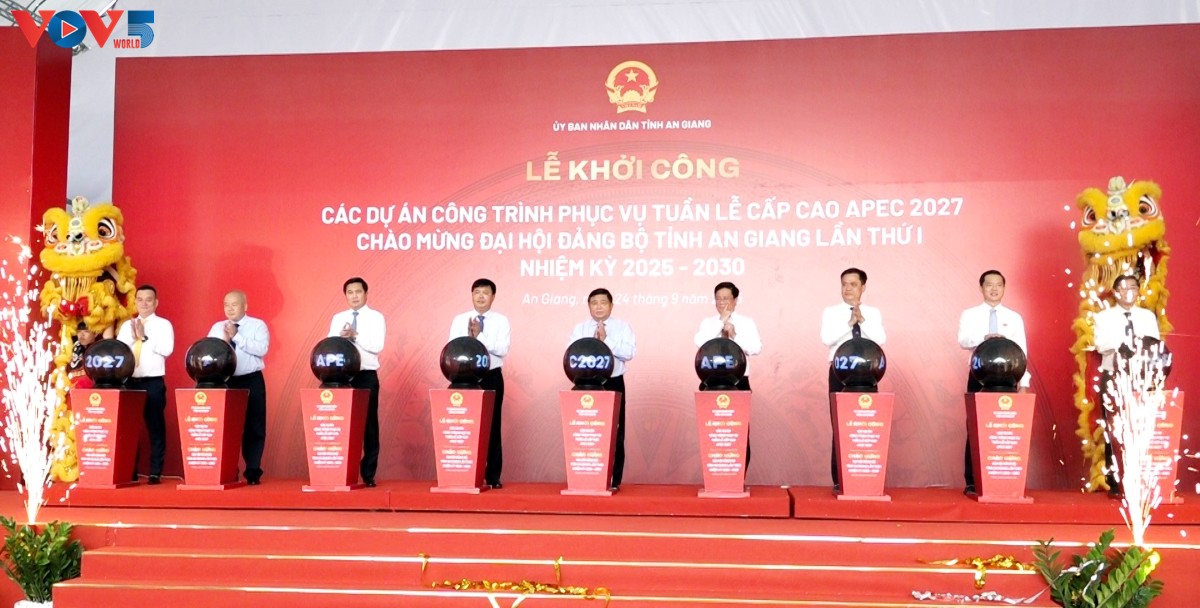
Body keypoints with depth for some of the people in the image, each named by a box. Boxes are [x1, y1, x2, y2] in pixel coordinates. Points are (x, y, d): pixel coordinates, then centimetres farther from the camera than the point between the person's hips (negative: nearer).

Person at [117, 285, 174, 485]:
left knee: (155, 427, -1)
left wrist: (144, 338, -13)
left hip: (153, 383, -4)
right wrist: (133, 338, -8)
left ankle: (155, 473, 3)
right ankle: (129, 471, 16)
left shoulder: (163, 324, 1)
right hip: (130, 382, 4)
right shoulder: (126, 325, 14)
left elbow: (167, 349, -13)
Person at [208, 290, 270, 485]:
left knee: (253, 427, 0)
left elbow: (261, 349, -15)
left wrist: (236, 337, -15)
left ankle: (253, 471, 7)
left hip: (252, 382, -3)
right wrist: (224, 340, -14)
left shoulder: (258, 325, 1)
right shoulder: (217, 328, 12)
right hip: (224, 382, 3)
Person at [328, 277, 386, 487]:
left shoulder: (376, 317, 2)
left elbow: (377, 346, -11)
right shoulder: (338, 318, 13)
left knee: (369, 424, -1)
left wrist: (355, 335, -21)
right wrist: (340, 337, -16)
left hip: (367, 376, -3)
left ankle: (368, 474, 5)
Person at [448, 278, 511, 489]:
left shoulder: (501, 321, 2)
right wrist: (470, 336, -18)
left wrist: (480, 336, -18)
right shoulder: (459, 320, 6)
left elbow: (502, 349, -12)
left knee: (492, 425, 1)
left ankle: (493, 476, 7)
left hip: (492, 377, -1)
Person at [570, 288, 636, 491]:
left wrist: (606, 341, -15)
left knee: (615, 433, 2)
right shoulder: (579, 329, 8)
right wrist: (593, 342, -14)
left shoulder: (623, 327, 3)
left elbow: (629, 353, -11)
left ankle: (613, 481, 9)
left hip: (614, 384, -1)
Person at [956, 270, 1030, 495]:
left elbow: (1022, 352, 6)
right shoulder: (969, 315, 4)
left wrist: (1023, 382, -3)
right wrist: (984, 337, -33)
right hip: (979, 376, -1)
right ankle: (972, 482, 3)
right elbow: (964, 341, -14)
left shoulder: (1014, 318, 9)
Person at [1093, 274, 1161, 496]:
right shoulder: (1104, 316, 4)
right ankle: (1114, 482, 3)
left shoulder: (1148, 316, 11)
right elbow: (1101, 345, -11)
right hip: (1113, 377, -2)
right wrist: (1126, 341, -26)